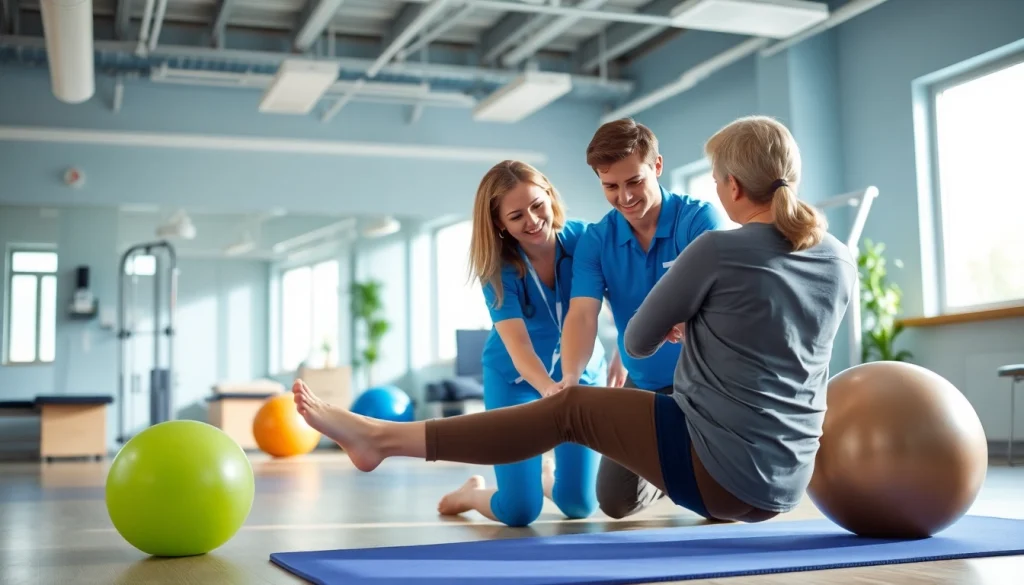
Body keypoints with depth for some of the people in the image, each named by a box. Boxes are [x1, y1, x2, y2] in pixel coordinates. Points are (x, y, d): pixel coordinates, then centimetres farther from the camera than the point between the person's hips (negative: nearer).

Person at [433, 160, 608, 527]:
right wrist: (550, 390, -54)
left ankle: (546, 478, 38)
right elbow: (518, 347, -33)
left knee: (580, 506, 3)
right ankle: (473, 492, 26)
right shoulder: (499, 268, -23)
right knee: (519, 512, -9)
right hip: (515, 380, -2)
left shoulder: (583, 239, -19)